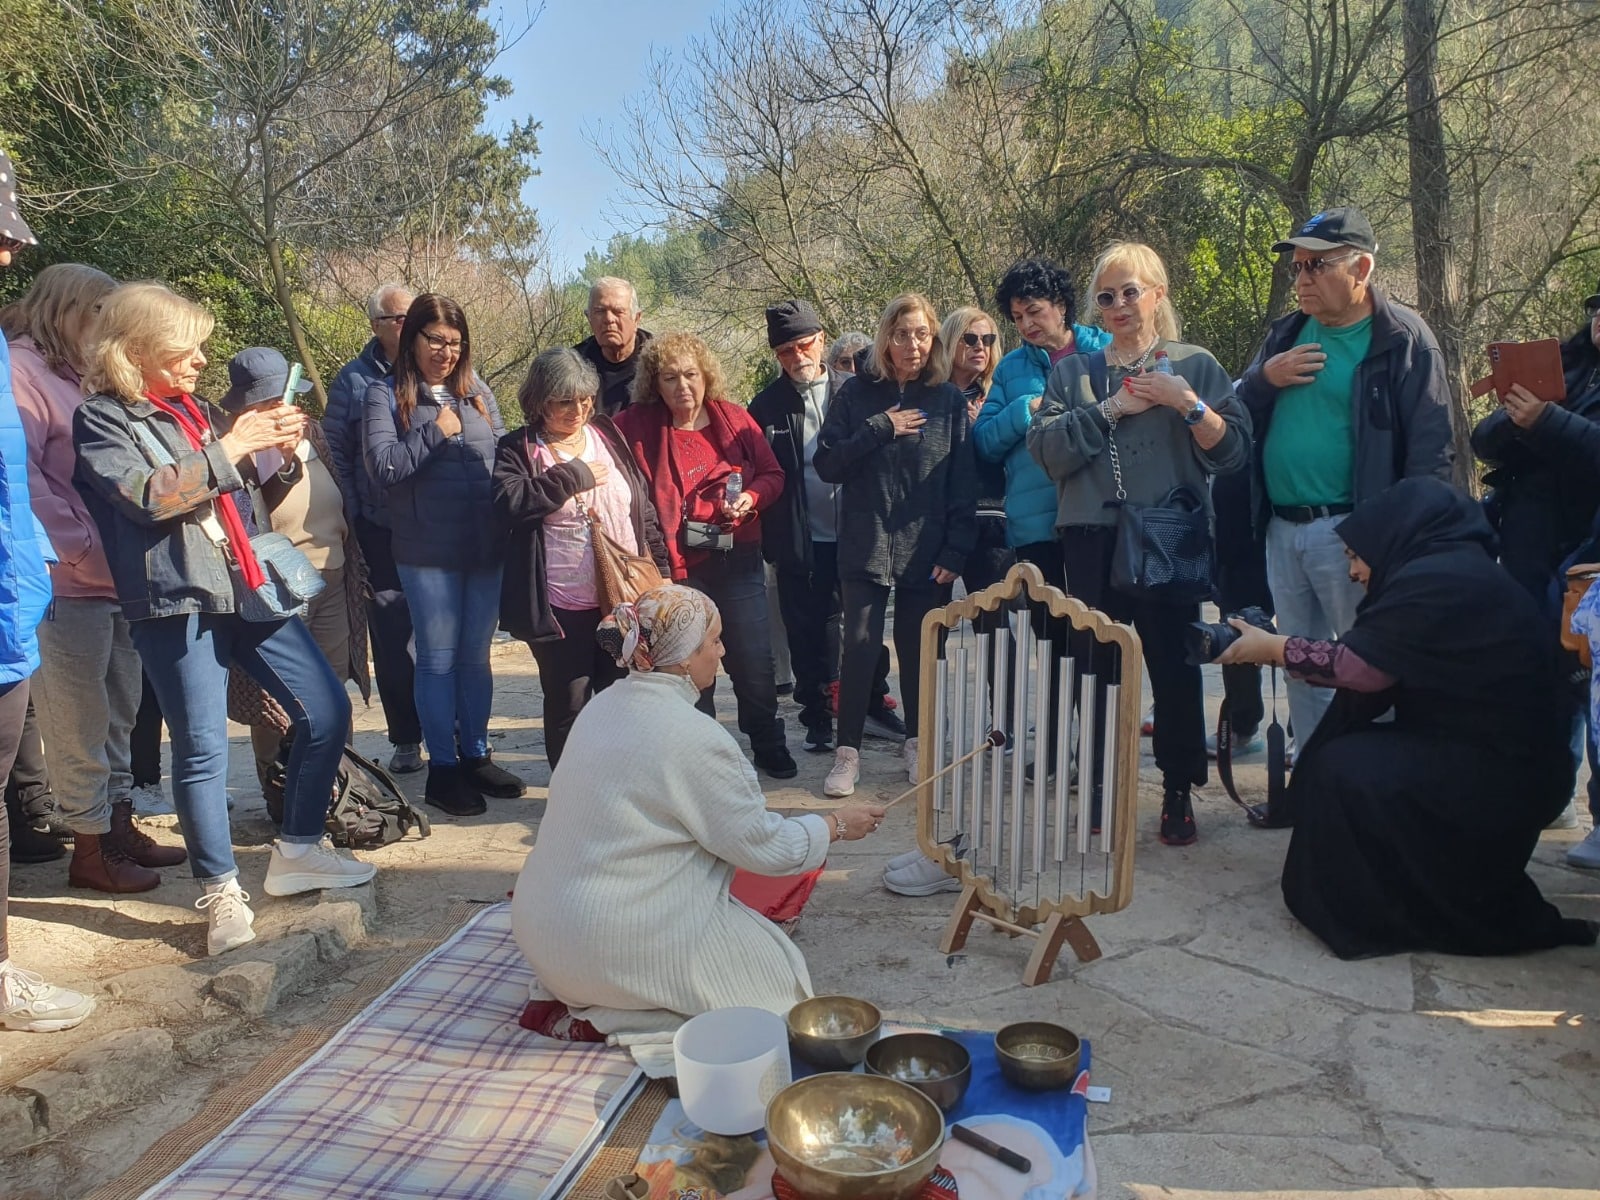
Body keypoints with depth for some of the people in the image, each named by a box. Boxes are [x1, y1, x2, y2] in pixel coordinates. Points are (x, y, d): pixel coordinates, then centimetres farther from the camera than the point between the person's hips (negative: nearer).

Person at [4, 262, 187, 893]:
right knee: (80, 722, 1)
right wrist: (81, 547, -19)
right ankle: (90, 845, 11)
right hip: (72, 585, -8)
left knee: (119, 715, 16)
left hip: (120, 577, 8)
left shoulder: (86, 376, 19)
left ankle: (118, 822, 27)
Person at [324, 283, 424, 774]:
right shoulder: (354, 380, 4)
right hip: (382, 532, 1)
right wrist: (354, 513, 2)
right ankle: (406, 738, 19)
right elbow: (335, 449, 8)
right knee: (392, 639, 6)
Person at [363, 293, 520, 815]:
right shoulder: (385, 395, -1)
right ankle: (442, 768, 17)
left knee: (476, 656, 13)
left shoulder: (476, 391, 11)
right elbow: (383, 467, -12)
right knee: (438, 659, 5)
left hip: (487, 547, 4)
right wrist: (437, 433, -12)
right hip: (428, 552, -4)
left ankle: (476, 755, 26)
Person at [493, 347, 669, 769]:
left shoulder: (609, 436, 9)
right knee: (568, 707, 7)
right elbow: (508, 503, -20)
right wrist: (574, 475, -15)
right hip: (562, 608, -3)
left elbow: (644, 509, 13)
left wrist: (661, 572, 8)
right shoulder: (518, 449, 0)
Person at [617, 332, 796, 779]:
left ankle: (768, 745, 24)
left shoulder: (735, 419, 3)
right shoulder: (638, 427, -1)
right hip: (680, 567, -1)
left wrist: (750, 499, -13)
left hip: (738, 561, 1)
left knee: (754, 658, 6)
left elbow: (772, 473, 6)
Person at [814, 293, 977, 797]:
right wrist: (880, 429, -12)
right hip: (865, 547, -1)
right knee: (859, 648, -4)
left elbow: (963, 482, 2)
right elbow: (827, 464, -2)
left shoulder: (949, 399, 4)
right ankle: (847, 751, 9)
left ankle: (917, 744, 26)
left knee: (919, 651, 9)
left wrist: (956, 550, -5)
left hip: (927, 553, 1)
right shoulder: (857, 393, 3)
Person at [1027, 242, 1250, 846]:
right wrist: (1111, 409, -9)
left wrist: (1187, 404, -14)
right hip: (1093, 540, 2)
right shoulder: (1073, 372, 12)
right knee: (1097, 665, 5)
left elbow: (1233, 452, -2)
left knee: (1174, 664, 1)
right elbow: (1045, 447, -3)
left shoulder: (1194, 365, 7)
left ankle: (1178, 792, 16)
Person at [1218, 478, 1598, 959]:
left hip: (1501, 775, -10)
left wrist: (1271, 648, -8)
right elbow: (1375, 671, 10)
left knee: (1344, 771, -15)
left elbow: (1358, 667, -20)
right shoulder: (1457, 569, 11)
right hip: (1504, 758, 10)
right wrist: (1285, 653, 8)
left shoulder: (1437, 579, -19)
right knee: (1347, 752, 9)